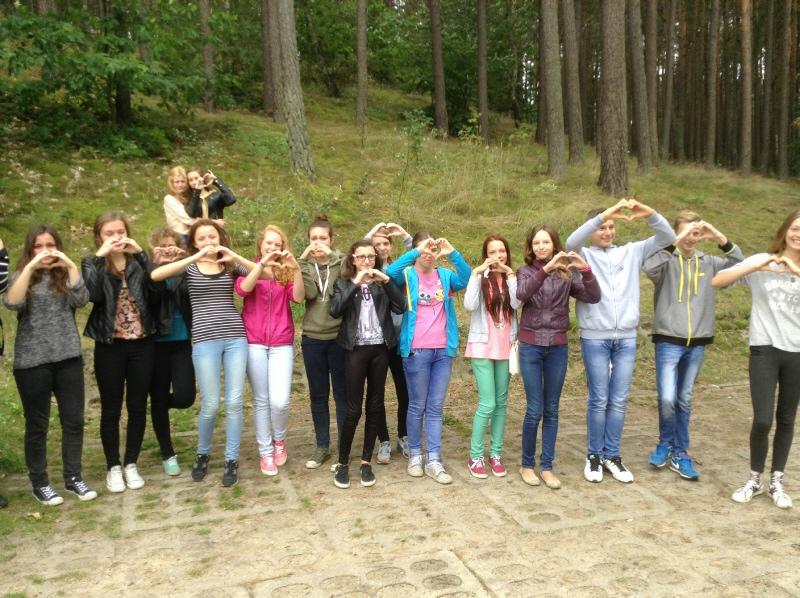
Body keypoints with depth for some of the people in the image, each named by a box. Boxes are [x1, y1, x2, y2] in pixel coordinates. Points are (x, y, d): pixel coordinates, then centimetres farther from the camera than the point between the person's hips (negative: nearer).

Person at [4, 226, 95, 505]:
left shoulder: (65, 274, 9)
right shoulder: (22, 276, 4)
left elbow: (81, 300, -10)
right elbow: (12, 303, -16)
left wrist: (71, 266, -17)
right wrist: (30, 267, -21)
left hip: (68, 358, 2)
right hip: (32, 362, -2)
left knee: (74, 420, 5)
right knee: (37, 425, 6)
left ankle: (73, 478, 18)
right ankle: (39, 483, 19)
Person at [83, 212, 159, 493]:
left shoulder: (138, 262, 4)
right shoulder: (92, 264, 1)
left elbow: (158, 285, -15)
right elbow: (92, 294, -19)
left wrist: (140, 253, -20)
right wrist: (99, 256, -19)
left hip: (142, 344, 1)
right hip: (109, 346, -1)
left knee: (137, 407, 7)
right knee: (111, 409, 6)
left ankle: (131, 464, 23)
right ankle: (113, 467, 21)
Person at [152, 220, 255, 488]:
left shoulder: (231, 264, 10)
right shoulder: (189, 266, 5)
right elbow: (155, 275, -14)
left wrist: (235, 257, -16)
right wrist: (194, 258, -21)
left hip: (236, 338, 2)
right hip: (205, 340, -1)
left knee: (234, 402, 1)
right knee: (211, 404, 1)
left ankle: (232, 460, 16)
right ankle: (202, 454, 26)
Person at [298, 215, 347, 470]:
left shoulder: (343, 263, 0)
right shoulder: (305, 265, 7)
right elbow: (309, 293, -12)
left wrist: (332, 257, -21)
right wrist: (304, 261, -16)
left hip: (340, 337, -3)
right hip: (313, 338, 3)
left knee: (342, 394, 5)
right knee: (318, 395, 10)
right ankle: (322, 446, 23)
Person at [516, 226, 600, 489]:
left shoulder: (567, 273, 4)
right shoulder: (525, 272, 2)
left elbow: (593, 297, -8)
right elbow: (521, 294, -20)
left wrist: (586, 270, -23)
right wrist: (546, 269, -31)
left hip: (558, 347, 2)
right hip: (531, 346, -2)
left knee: (552, 410, 8)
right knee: (535, 410, -2)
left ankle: (547, 466, 18)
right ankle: (527, 464, 15)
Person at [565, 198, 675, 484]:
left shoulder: (632, 252, 12)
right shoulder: (584, 255, 2)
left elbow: (668, 238, 7)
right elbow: (571, 243, -20)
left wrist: (650, 214, -12)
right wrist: (604, 214, -27)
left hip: (627, 339, 3)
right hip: (595, 339, -3)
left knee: (619, 401, 7)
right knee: (599, 401, 2)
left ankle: (612, 455, 19)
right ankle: (594, 455, 17)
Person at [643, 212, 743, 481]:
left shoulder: (708, 263, 7)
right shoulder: (667, 259, -4)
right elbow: (649, 268, -25)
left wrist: (721, 239, -16)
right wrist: (677, 242, -29)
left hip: (697, 342, 4)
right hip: (668, 340, -3)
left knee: (685, 400, 12)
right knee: (667, 399, -10)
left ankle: (680, 454, 23)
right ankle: (666, 442, 17)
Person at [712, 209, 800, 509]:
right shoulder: (762, 261, -2)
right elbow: (716, 281, -12)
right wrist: (757, 266, -20)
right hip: (765, 349, -2)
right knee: (762, 420, -7)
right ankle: (755, 480, 15)